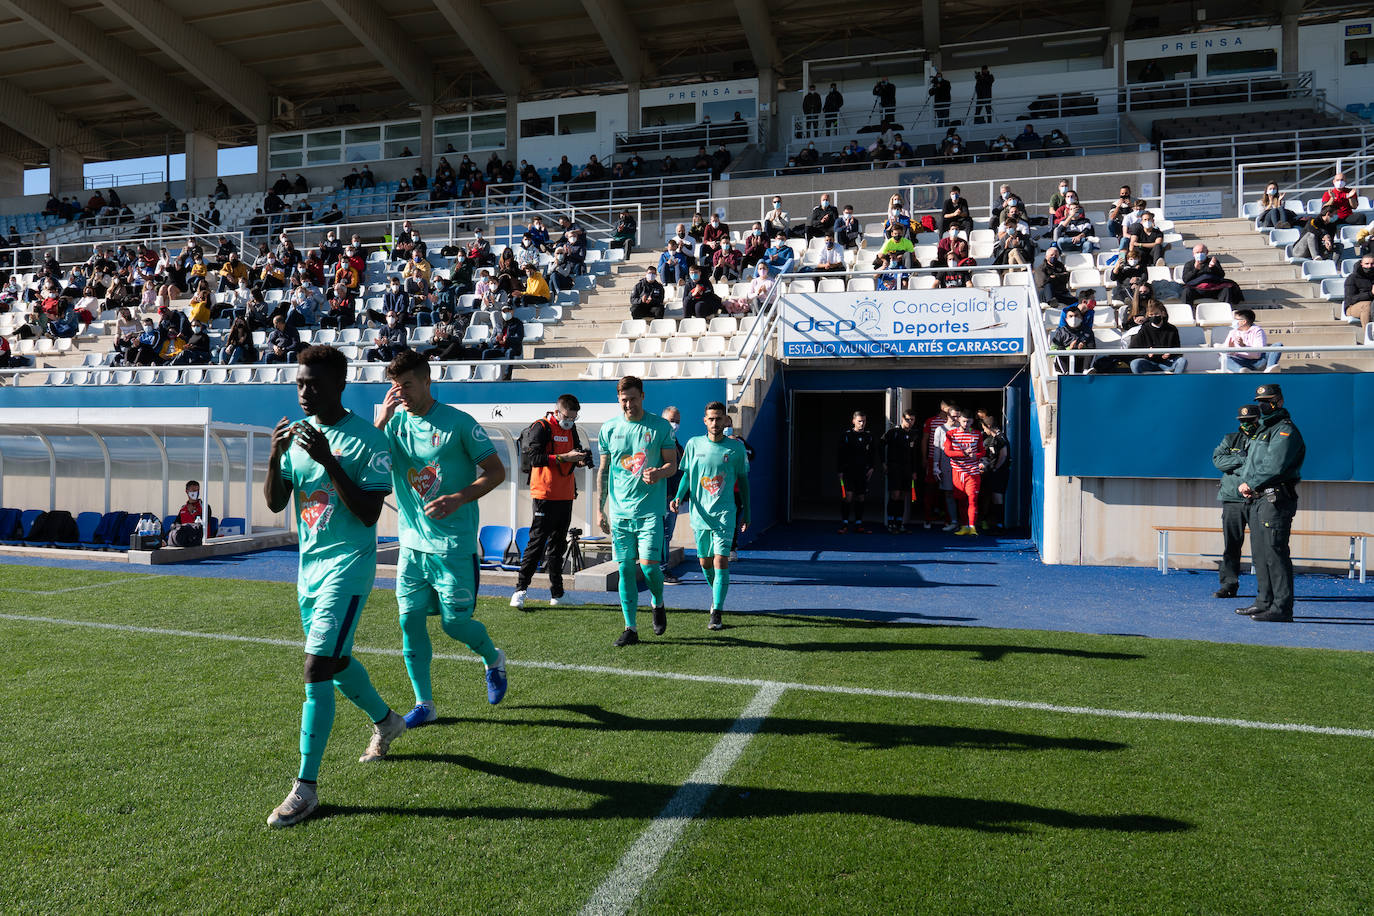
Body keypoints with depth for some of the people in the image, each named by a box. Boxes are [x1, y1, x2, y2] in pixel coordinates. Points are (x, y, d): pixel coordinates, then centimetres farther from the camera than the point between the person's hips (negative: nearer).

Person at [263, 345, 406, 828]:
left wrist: (328, 460, -26)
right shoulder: (299, 432, 7)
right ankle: (385, 721, 45)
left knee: (317, 666, -13)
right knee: (336, 661, 20)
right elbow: (275, 503, 5)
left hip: (348, 564, -8)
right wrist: (275, 456, -12)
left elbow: (369, 514, -19)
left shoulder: (367, 440, -13)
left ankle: (305, 787, -4)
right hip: (309, 564, 8)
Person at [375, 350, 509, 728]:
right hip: (412, 542, 5)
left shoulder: (458, 423, -8)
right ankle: (424, 703, 18)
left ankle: (494, 659, 31)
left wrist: (457, 499, -20)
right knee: (410, 620, 3)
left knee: (455, 622, -1)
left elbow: (496, 471, -6)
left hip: (454, 544, -4)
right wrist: (381, 419, -16)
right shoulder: (395, 423, 5)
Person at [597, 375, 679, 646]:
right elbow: (603, 470, 13)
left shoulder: (660, 426, 0)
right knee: (625, 568, 3)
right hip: (619, 510, 3)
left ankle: (658, 604, 22)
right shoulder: (609, 428, 7)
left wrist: (659, 473, -19)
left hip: (650, 509, -2)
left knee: (648, 564, -10)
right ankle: (630, 629, 11)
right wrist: (600, 508, 10)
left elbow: (673, 463, 4)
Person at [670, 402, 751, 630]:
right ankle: (717, 594, 41)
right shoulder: (693, 444, 3)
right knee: (705, 562, 13)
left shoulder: (736, 447, -1)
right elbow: (686, 474, 12)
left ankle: (716, 614, -10)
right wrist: (678, 497, -6)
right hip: (699, 513, 3)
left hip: (725, 513, -2)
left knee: (721, 562, -13)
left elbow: (743, 480, 7)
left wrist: (746, 513, 9)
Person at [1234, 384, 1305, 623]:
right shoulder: (1262, 430, 22)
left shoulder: (1285, 431, -8)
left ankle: (1281, 608, -9)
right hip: (1258, 500, 10)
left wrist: (1250, 484, -10)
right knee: (1260, 553, 13)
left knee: (1274, 553, -11)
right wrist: (1243, 482, 3)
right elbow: (1249, 463, 22)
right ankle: (1264, 602, 21)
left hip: (1275, 499, -10)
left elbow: (1274, 467, -20)